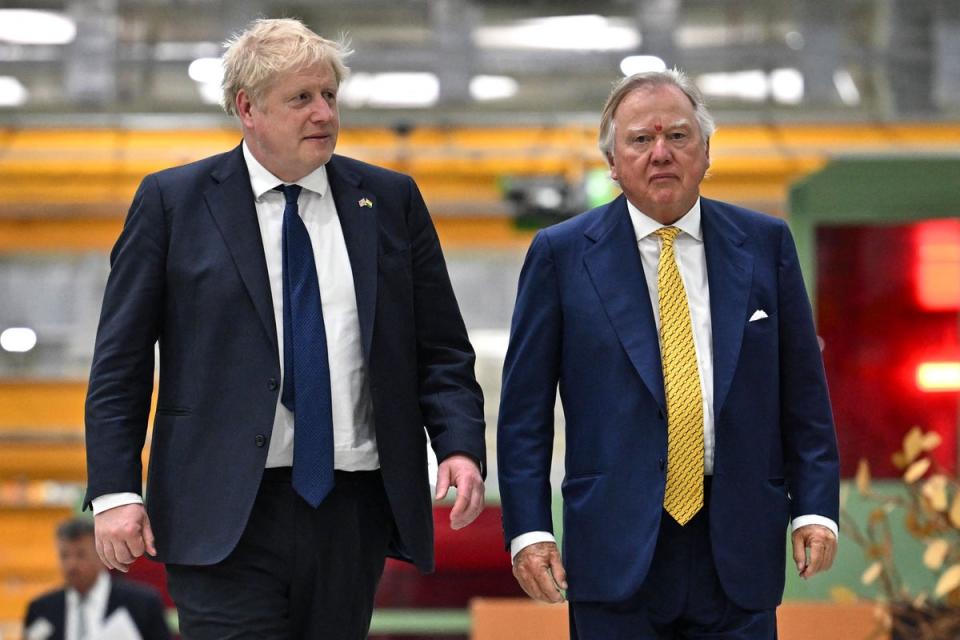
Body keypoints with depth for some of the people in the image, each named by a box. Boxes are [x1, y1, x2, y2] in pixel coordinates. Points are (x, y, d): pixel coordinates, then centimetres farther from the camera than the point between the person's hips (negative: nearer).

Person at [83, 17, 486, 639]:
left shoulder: (391, 201, 11)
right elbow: (120, 361, 2)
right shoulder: (172, 202, 3)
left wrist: (460, 445, -6)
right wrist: (115, 490, -7)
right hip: (226, 514, -3)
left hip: (353, 512, 3)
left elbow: (441, 350, 12)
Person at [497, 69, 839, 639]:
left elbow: (803, 392, 8)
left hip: (739, 544, 2)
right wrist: (528, 529, -6)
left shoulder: (766, 244, 7)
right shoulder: (562, 254, 2)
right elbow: (525, 409, 2)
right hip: (617, 546, -1)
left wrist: (816, 507, 0)